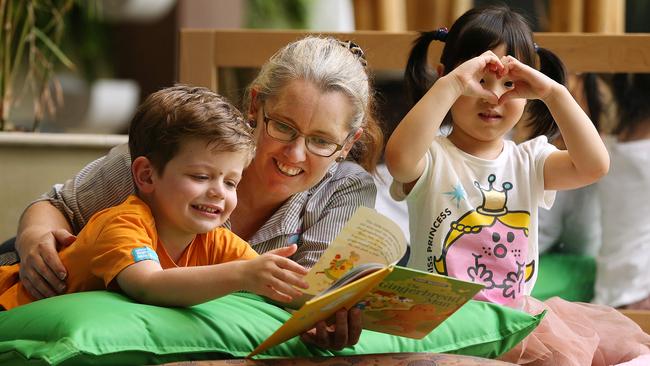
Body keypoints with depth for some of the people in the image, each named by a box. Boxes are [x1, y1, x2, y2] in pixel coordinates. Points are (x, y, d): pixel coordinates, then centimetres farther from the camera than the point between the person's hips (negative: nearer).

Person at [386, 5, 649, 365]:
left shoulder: (528, 161, 10)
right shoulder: (432, 159, -4)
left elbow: (593, 165, -7)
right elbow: (399, 159, -29)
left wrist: (554, 93, -12)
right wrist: (451, 85, -28)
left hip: (519, 307, 5)